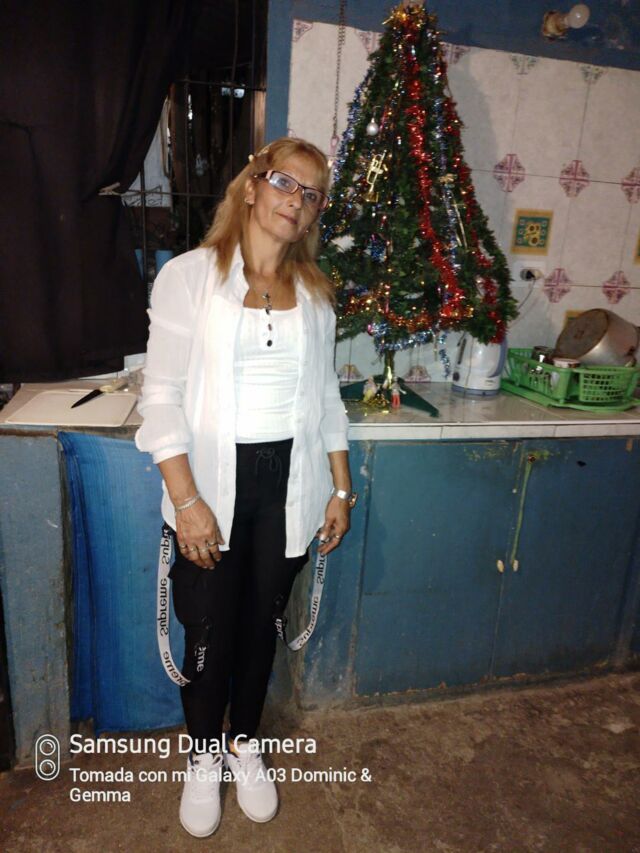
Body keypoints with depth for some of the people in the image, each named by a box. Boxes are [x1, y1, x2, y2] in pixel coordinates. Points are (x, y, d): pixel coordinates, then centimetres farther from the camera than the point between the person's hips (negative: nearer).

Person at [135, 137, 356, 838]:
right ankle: (204, 757, 39)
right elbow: (162, 395, -9)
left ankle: (245, 742, 43)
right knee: (209, 629, 9)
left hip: (289, 480, 4)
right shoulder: (189, 275, -6)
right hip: (212, 481, -3)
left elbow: (325, 395, 11)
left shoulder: (314, 292, 7)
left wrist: (341, 489, 9)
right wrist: (186, 500, -15)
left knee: (263, 621, 16)